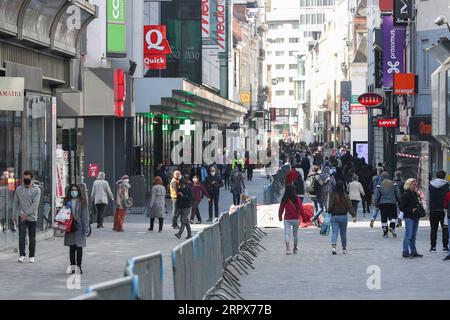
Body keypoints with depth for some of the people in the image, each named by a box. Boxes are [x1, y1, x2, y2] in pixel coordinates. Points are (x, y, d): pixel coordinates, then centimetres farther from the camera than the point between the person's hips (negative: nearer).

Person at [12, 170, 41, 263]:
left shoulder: (36, 190, -3)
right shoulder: (19, 189, 8)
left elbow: (35, 204, -12)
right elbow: (15, 203, 12)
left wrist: (26, 214, -19)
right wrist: (14, 215, 7)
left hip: (32, 217, -2)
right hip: (21, 217, 2)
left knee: (32, 238, 5)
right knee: (21, 236, -10)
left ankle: (32, 256, 13)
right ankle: (22, 255, -6)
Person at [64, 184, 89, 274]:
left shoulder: (82, 202, -1)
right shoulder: (67, 202, 6)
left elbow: (85, 215, -3)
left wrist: (86, 228, -8)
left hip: (79, 227, -2)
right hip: (70, 227, 2)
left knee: (79, 247, 3)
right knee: (72, 248, 5)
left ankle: (79, 266, 10)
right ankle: (73, 266, 10)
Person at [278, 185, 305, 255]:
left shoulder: (284, 200, -3)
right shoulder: (297, 199, -7)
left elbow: (281, 209, 4)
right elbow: (300, 209, -9)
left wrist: (280, 217, 20)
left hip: (287, 219, 0)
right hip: (296, 219, 0)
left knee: (287, 233, -4)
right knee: (295, 234, 15)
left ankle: (287, 248, -22)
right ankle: (295, 249, 25)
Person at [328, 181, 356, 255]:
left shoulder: (333, 196, -9)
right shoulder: (345, 196, -7)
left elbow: (330, 207, -9)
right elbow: (350, 207, -10)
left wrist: (329, 211, 12)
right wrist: (354, 216, -12)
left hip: (334, 216, -1)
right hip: (343, 217, 1)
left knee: (334, 232, -4)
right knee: (343, 233, 14)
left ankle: (333, 246, -24)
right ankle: (344, 248, 23)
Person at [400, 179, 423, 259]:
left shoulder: (415, 194, 15)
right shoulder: (405, 195, -11)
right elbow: (401, 208, -14)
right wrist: (411, 210, -20)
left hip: (415, 217, 8)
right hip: (409, 217, -8)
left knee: (413, 236, 13)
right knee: (409, 235, -9)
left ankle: (413, 251, 19)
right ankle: (405, 252, -7)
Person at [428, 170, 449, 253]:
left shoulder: (431, 185, 4)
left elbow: (428, 198, 7)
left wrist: (429, 208, 13)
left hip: (433, 210, 3)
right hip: (443, 209, -3)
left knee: (433, 229, 8)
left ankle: (433, 247, 7)